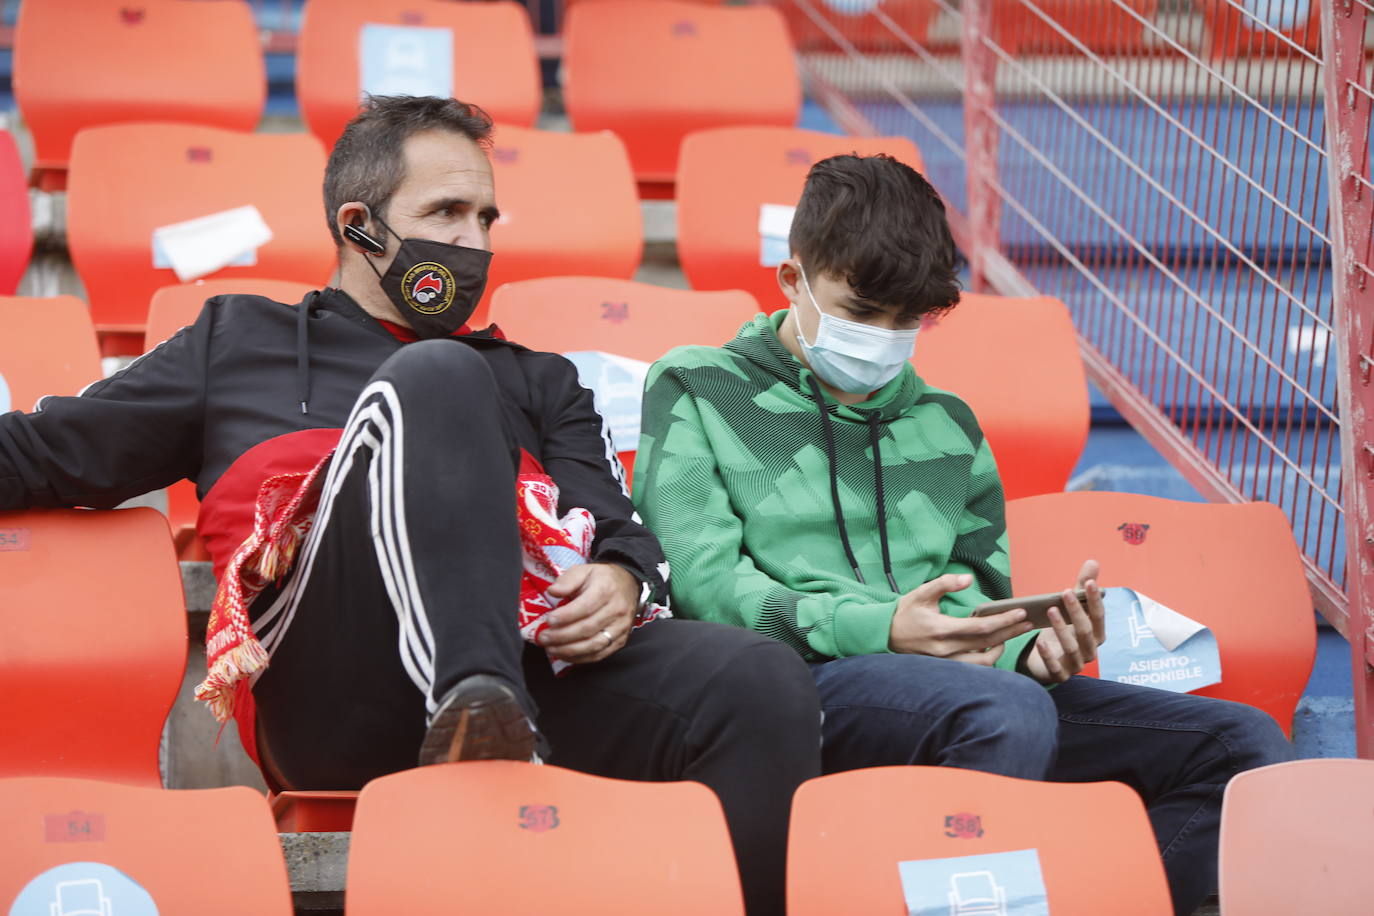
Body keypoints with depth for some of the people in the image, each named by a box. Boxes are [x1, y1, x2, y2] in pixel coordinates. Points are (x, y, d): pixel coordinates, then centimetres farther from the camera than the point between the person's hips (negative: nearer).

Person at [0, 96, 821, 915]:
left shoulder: (539, 384, 35)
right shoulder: (238, 341, 31)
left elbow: (624, 539, 21)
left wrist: (622, 582, -3)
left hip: (526, 658, 3)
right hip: (325, 684, -3)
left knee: (767, 686, -27)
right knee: (438, 375, -26)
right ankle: (478, 710, -47)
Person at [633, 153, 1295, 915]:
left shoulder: (945, 425, 27)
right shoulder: (696, 392, 12)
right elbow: (702, 582, -2)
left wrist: (1031, 648, -3)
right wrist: (879, 629, -16)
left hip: (955, 683, 6)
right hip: (799, 678, -6)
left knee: (1242, 743, -13)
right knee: (1011, 712, -38)